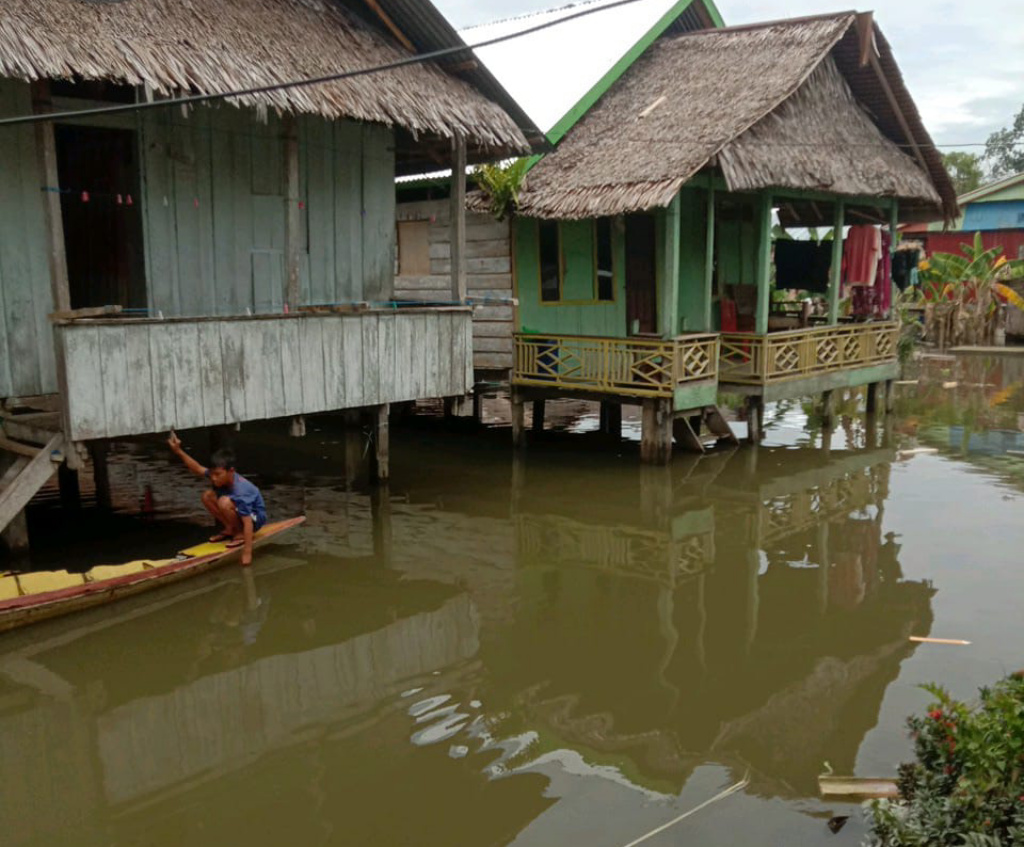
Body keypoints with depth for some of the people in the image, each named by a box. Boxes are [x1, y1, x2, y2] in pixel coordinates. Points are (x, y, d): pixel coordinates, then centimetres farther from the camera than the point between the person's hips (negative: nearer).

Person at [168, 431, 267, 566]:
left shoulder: (240, 492, -36)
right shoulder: (220, 476, -14)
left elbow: (248, 522, -39)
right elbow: (198, 469, 2)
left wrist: (247, 552, -42)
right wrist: (179, 451, -9)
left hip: (255, 518, -8)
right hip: (239, 513, 8)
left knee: (224, 502, -34)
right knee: (208, 495, -6)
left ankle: (240, 534, -11)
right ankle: (230, 529, 4)